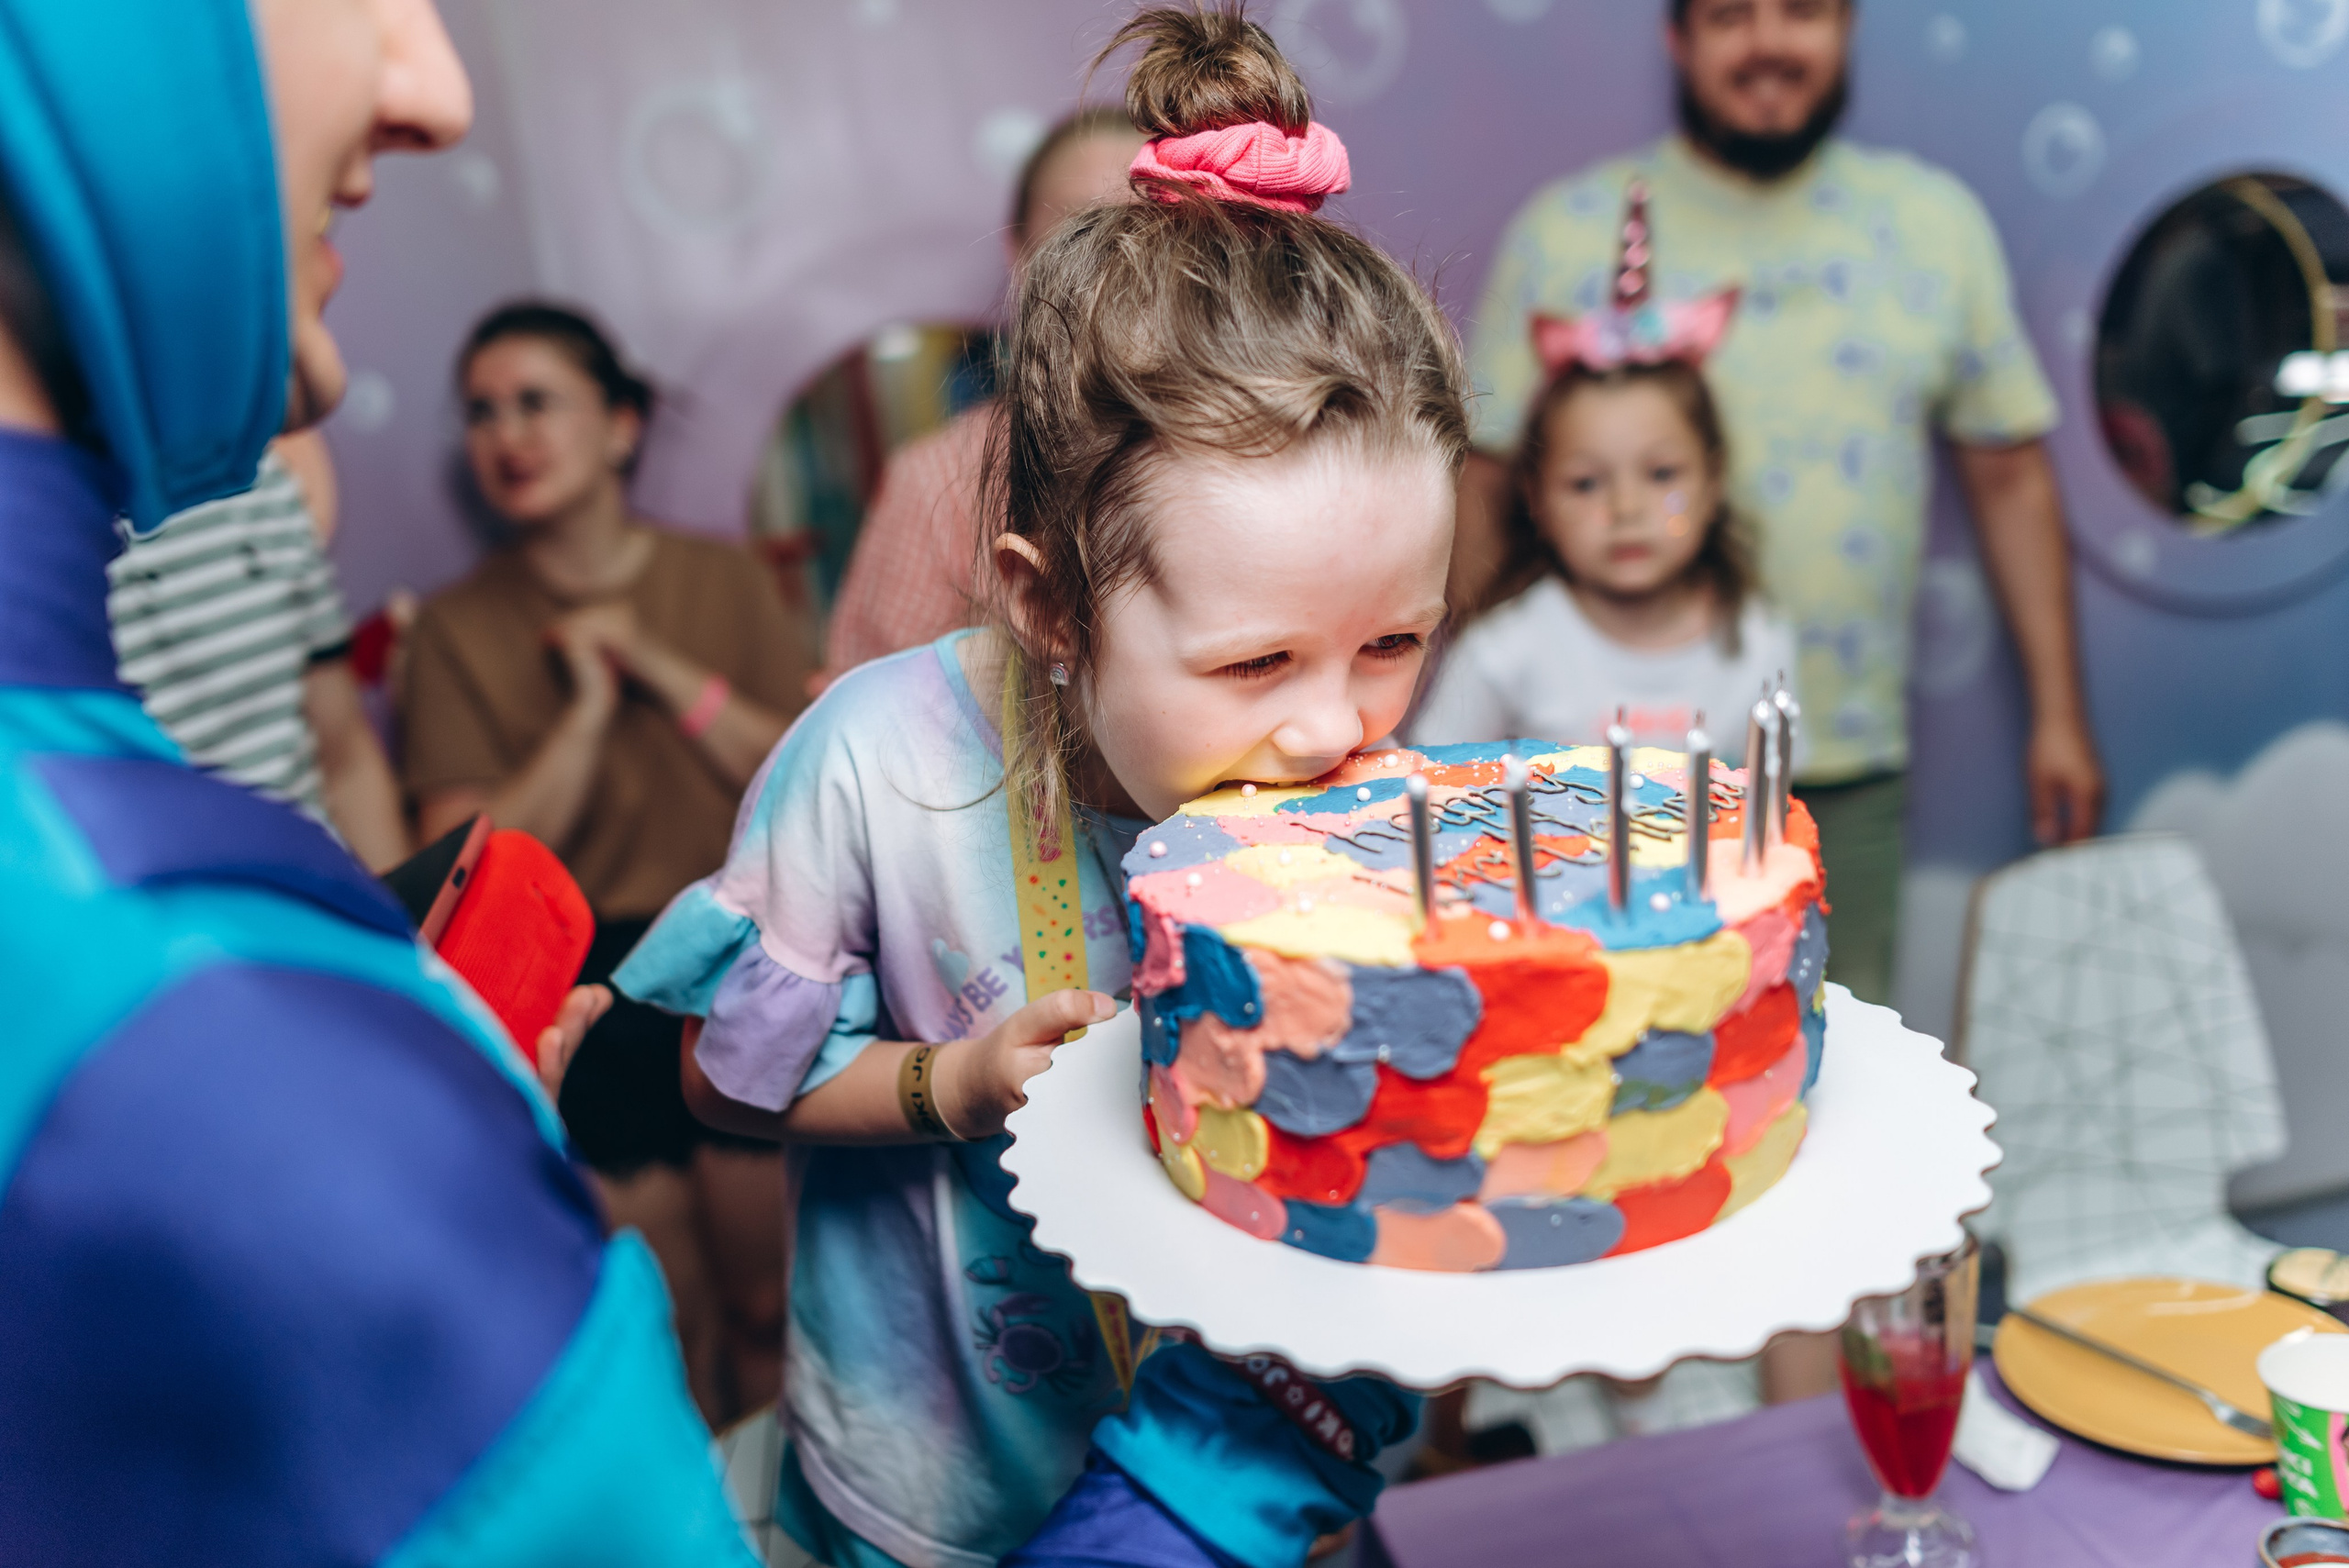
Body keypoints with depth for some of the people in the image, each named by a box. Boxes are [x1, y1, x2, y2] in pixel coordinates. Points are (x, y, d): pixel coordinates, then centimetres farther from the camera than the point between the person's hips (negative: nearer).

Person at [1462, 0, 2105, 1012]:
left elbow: (2010, 473, 11)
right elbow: (1487, 484, -1)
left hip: (1854, 770, 3)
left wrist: (2057, 714, 8)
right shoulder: (1566, 232, 0)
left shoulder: (1936, 222, 8)